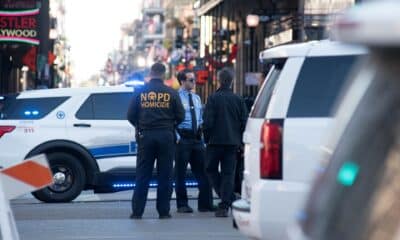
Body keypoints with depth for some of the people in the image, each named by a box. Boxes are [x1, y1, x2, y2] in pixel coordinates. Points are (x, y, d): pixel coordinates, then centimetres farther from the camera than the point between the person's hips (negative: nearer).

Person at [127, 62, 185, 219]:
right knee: (165, 175, 5)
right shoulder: (171, 93, -1)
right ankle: (164, 211, 5)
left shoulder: (140, 92, 1)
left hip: (145, 136, 1)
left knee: (142, 175, 4)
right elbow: (180, 116, 0)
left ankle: (137, 211, 1)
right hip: (166, 136, -1)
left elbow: (130, 116, 1)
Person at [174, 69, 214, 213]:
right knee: (181, 173, 2)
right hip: (183, 138, -6)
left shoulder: (196, 98, 15)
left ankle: (205, 204, 12)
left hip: (197, 138, 6)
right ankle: (182, 205, 9)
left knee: (202, 172, 6)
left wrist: (202, 135, 9)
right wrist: (177, 137, -16)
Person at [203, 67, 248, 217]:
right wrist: (239, 140, 14)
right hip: (233, 142, 3)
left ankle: (228, 199, 2)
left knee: (211, 169, 12)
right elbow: (244, 122, 5)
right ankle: (225, 206, -1)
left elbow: (208, 122, -11)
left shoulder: (213, 98, -8)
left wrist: (207, 139, 3)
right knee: (228, 173, 5)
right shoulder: (238, 100, 4)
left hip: (216, 142, -3)